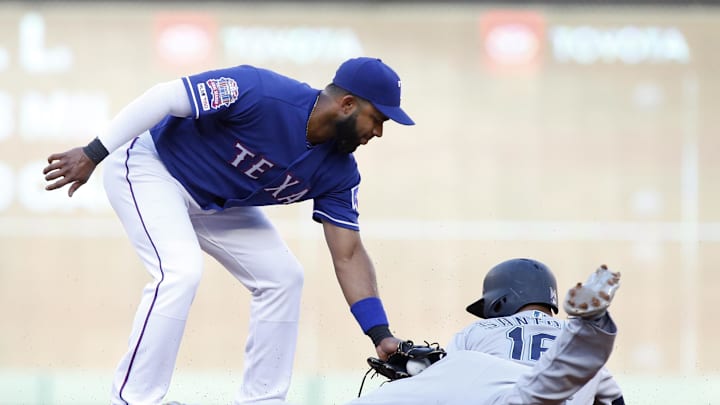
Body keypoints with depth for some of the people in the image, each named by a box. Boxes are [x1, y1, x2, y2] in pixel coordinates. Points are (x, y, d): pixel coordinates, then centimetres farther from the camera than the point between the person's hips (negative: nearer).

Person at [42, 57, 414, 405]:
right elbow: (165, 97, -28)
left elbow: (348, 256, -6)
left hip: (215, 202, 8)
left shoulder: (336, 171, -11)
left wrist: (380, 334, -15)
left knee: (282, 276, 1)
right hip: (151, 165, -8)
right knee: (181, 271, -27)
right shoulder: (261, 93, -32)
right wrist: (93, 153, -29)